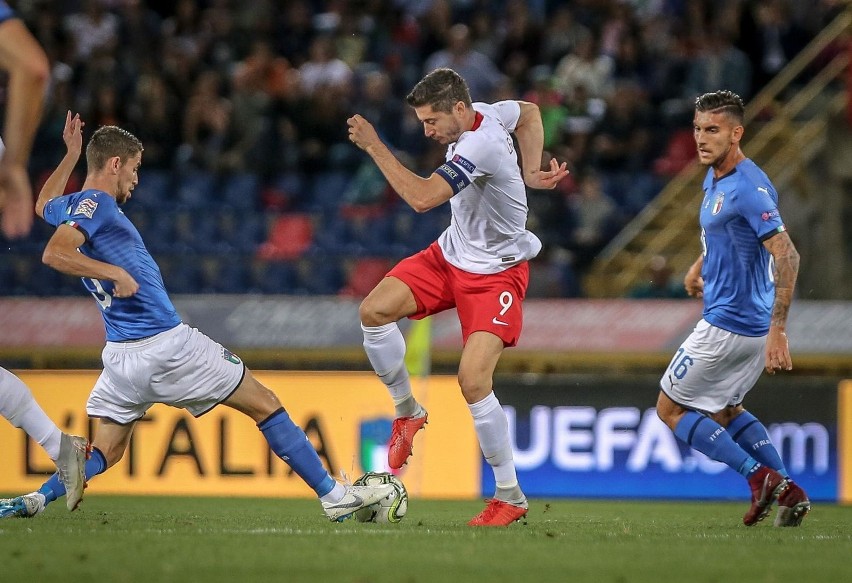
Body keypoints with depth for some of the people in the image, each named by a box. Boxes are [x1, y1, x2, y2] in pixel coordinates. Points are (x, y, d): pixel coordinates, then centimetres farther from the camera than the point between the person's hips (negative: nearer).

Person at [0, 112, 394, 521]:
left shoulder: (69, 208, 14)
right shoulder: (94, 204, -12)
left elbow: (43, 206, 39)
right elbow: (54, 253, -28)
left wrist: (71, 155, 39)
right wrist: (115, 273, -31)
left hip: (121, 358, 8)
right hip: (168, 345, -8)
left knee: (104, 453, 12)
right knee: (265, 406, 4)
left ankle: (38, 498, -15)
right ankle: (334, 497, 6)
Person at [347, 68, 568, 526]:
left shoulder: (480, 146, -31)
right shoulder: (481, 112, -4)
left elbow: (422, 198, -37)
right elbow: (529, 112, 18)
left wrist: (374, 147, -30)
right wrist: (531, 172, 9)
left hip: (495, 273, -9)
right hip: (451, 253, 9)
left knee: (473, 379, -19)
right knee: (374, 311, -10)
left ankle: (510, 496, -6)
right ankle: (407, 412, 11)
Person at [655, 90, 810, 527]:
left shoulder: (748, 188, -22)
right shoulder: (715, 179, 9)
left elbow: (787, 256, -28)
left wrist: (777, 328, -33)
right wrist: (699, 267, 15)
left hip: (729, 323, -10)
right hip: (749, 324, 10)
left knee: (671, 408, 2)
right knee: (722, 408, 24)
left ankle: (759, 476, -6)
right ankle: (787, 490, 14)